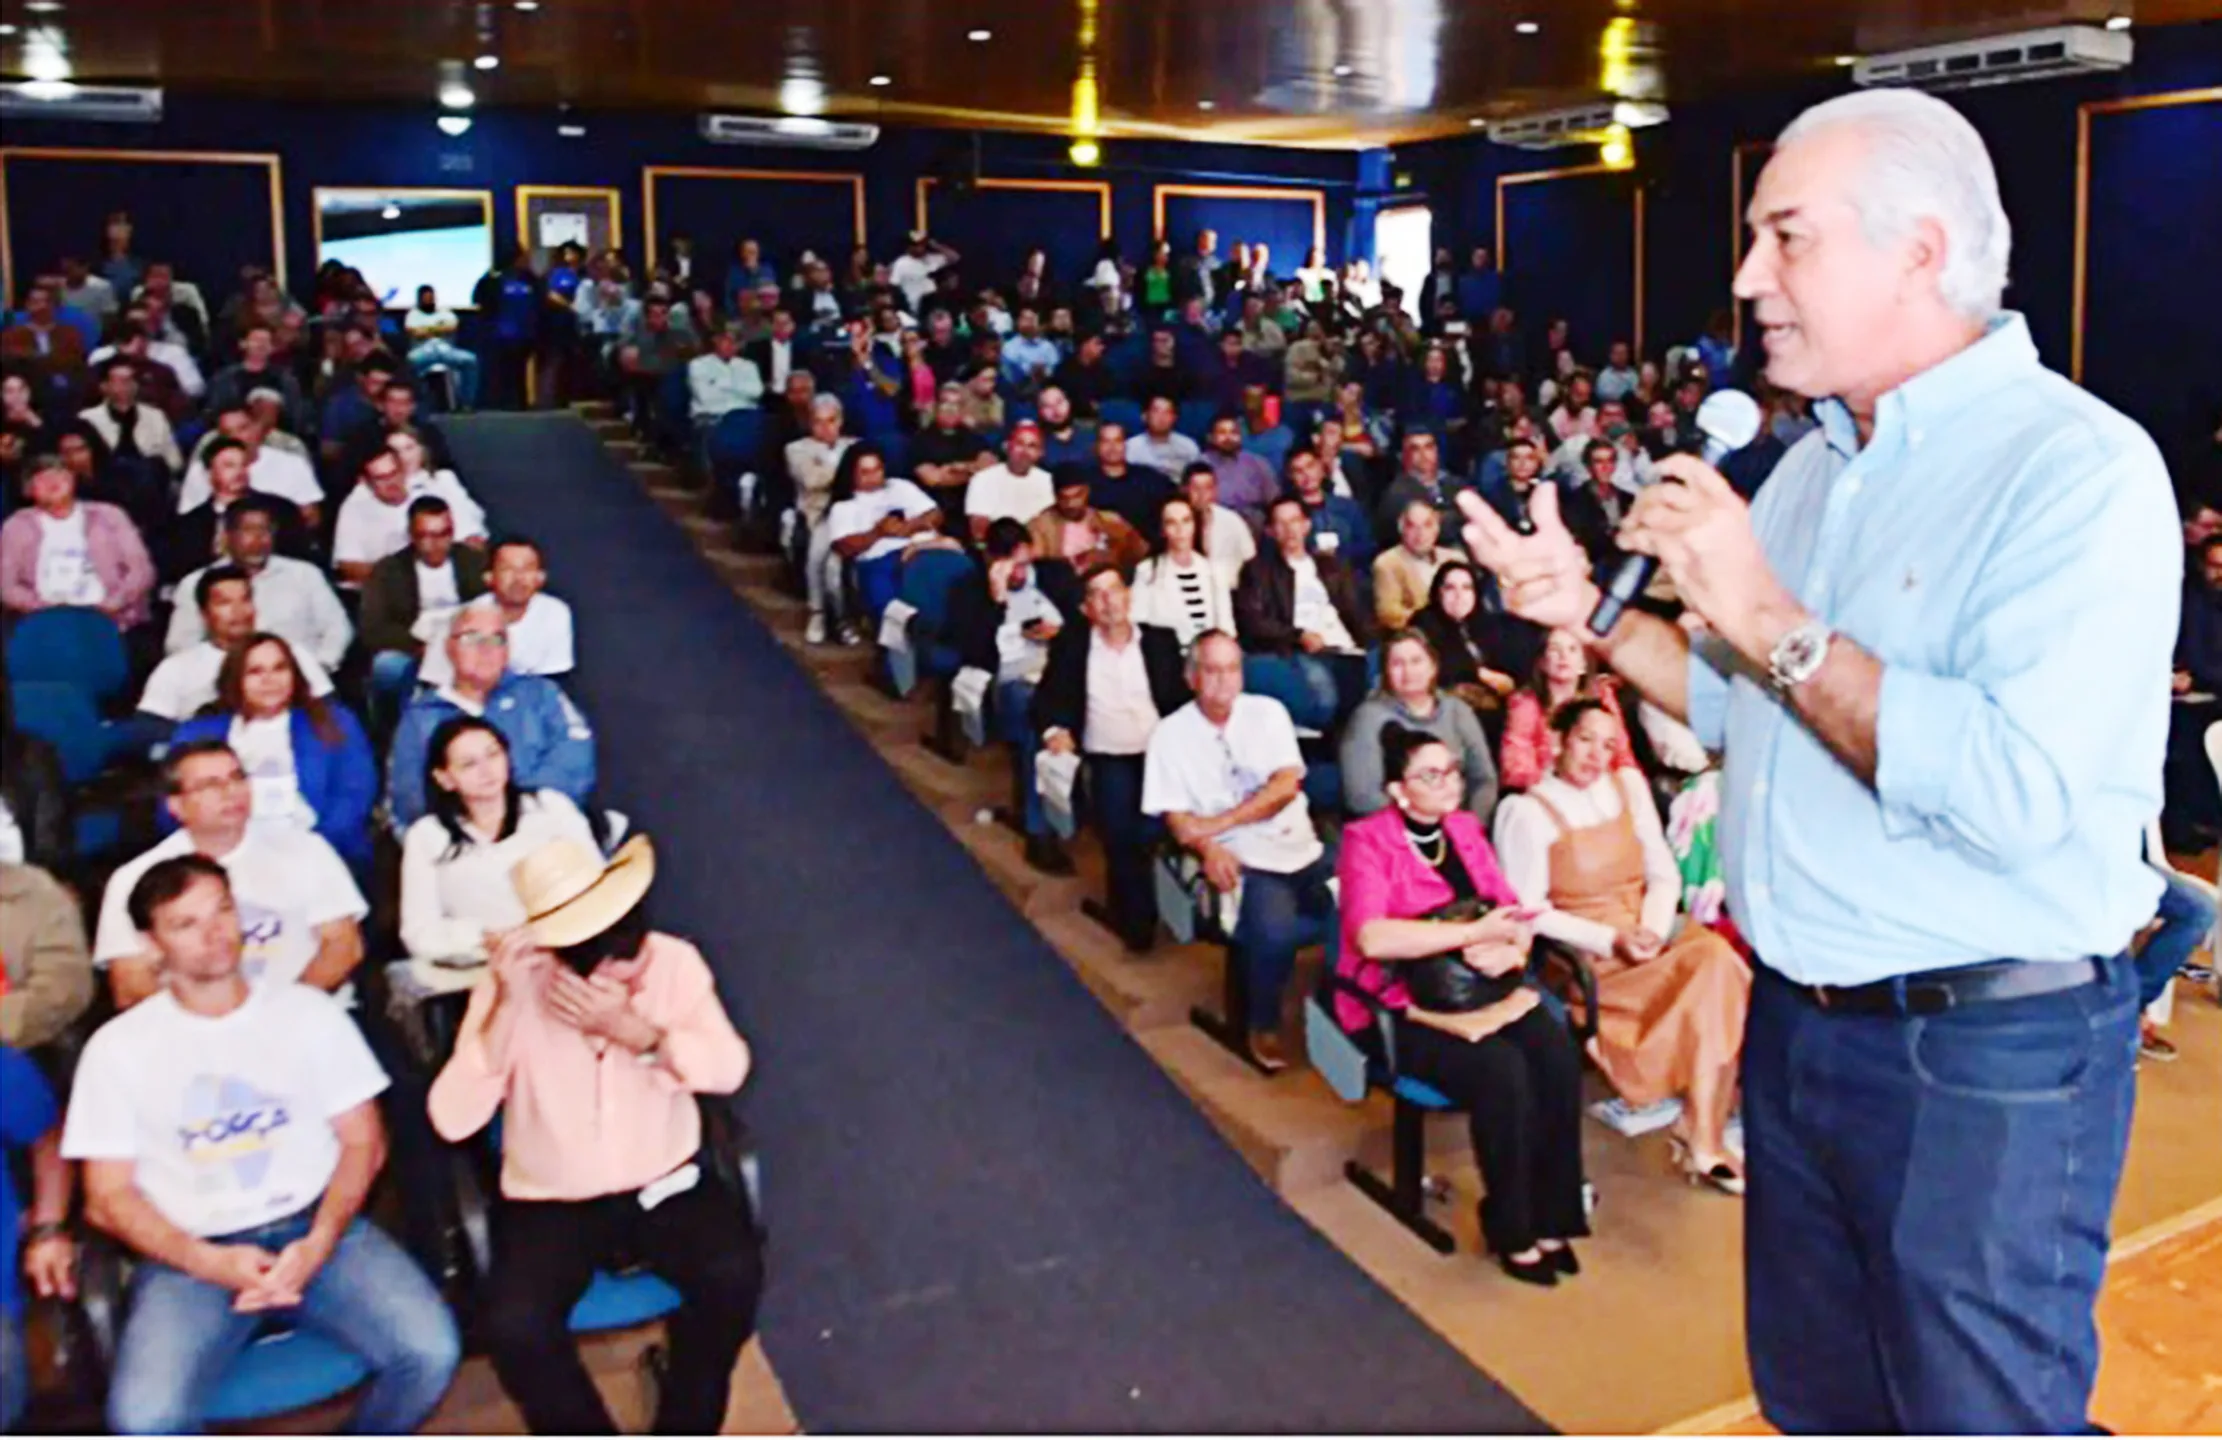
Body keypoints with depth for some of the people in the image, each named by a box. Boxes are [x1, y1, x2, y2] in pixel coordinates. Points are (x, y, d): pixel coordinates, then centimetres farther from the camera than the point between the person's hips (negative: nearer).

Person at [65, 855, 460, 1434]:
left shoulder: (307, 1011, 6)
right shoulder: (118, 1047, 3)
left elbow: (363, 1141, 6)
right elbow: (108, 1198, 2)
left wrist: (319, 1241, -12)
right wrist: (209, 1262, -14)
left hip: (315, 1228, 1)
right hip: (192, 1256, -1)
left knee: (429, 1351, -23)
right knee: (145, 1418, -29)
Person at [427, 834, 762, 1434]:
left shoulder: (673, 960, -12)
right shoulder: (513, 985, -16)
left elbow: (729, 1067, -19)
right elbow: (452, 1120, -24)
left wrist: (634, 1032, -33)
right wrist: (506, 1006, -34)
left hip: (665, 1182, 1)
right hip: (549, 1202, -1)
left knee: (734, 1274, -24)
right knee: (513, 1327, -26)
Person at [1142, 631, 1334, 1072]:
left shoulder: (1268, 712, 5)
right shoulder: (1170, 735, 1)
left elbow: (1286, 785, -5)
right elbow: (1176, 817, -2)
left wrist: (1217, 823, -15)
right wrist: (1209, 849, -22)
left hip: (1303, 849, 3)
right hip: (1243, 863, -3)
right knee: (1274, 931, -31)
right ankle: (1264, 1026, -3)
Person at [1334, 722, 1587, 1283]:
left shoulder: (1466, 828, 11)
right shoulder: (1368, 841, -8)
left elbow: (1513, 911, 11)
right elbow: (1371, 937, -23)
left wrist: (1508, 945, -14)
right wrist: (1474, 932, -21)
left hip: (1483, 987, 6)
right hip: (1404, 1005, -5)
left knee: (1558, 1054, -22)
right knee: (1501, 1071, -29)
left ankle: (1550, 1217, -9)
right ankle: (1511, 1230, -9)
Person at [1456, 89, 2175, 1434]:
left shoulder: (2078, 467, -19)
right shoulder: (1813, 465, 9)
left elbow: (2018, 791, -31)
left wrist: (1766, 617, -24)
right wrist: (1590, 610, 3)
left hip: (1987, 1060, -8)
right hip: (1799, 1022, 8)